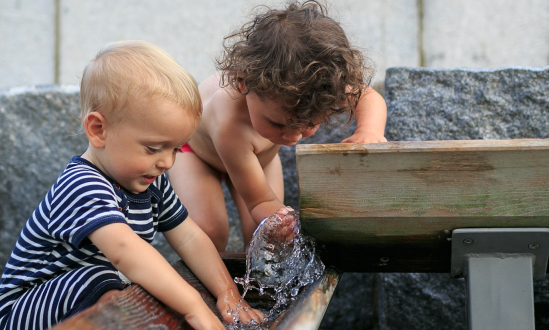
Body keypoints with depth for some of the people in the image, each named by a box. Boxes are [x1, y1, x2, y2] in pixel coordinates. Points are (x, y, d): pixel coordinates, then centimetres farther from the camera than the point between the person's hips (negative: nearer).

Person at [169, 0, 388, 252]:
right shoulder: (230, 127, -50)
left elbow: (369, 97, -22)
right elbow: (260, 201, -38)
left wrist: (370, 129, -44)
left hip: (256, 153, 4)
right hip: (195, 146, -4)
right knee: (209, 232, -23)